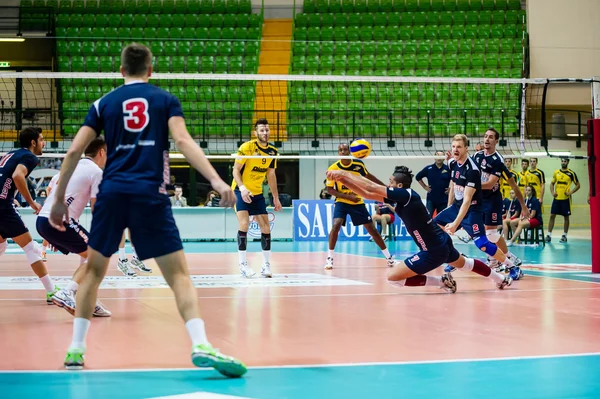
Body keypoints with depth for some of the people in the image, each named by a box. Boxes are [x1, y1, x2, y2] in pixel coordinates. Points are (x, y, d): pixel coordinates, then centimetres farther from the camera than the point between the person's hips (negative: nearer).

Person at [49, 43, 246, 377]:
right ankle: (201, 346, -19)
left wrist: (59, 199, 16)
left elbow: (74, 152, 9)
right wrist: (216, 180, -15)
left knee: (94, 270, 17)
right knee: (178, 273, -2)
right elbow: (182, 141, -7)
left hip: (112, 192, 2)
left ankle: (76, 350, 14)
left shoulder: (104, 103, 14)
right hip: (150, 193, -2)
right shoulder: (166, 100, 10)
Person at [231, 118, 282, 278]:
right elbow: (236, 170, -14)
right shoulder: (247, 147, -15)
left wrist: (276, 197, 12)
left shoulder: (272, 151, 2)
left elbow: (271, 175, 13)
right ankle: (242, 264, -15)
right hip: (241, 191, -6)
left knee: (266, 227, 2)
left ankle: (266, 265, 10)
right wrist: (242, 188, -29)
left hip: (257, 193, 6)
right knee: (244, 223, -20)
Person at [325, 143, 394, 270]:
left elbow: (368, 176, 11)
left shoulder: (359, 164, -9)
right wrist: (348, 197, -20)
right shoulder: (333, 168, -15)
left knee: (372, 229, 5)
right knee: (336, 225, -26)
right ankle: (329, 258, -15)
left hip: (358, 202, 2)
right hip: (342, 202, -2)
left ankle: (389, 257, 17)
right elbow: (329, 189, -12)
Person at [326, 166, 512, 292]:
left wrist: (343, 174, -20)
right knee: (462, 263, 37)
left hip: (433, 252, -10)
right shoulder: (401, 198, 1)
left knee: (392, 277, -9)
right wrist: (343, 179, -6)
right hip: (443, 242, 10)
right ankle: (501, 279, 54)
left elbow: (371, 188, -27)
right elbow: (369, 192, 2)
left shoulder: (406, 195, -23)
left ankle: (442, 281, -2)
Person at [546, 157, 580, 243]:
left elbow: (578, 185, 3)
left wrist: (571, 192, -10)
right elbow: (552, 184, 16)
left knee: (566, 217, 3)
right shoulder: (556, 172, 9)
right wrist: (552, 192, -1)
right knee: (552, 215, -1)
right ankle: (549, 235, 2)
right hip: (556, 198, 3)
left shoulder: (571, 173, -1)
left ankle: (564, 236, 11)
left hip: (566, 198, -3)